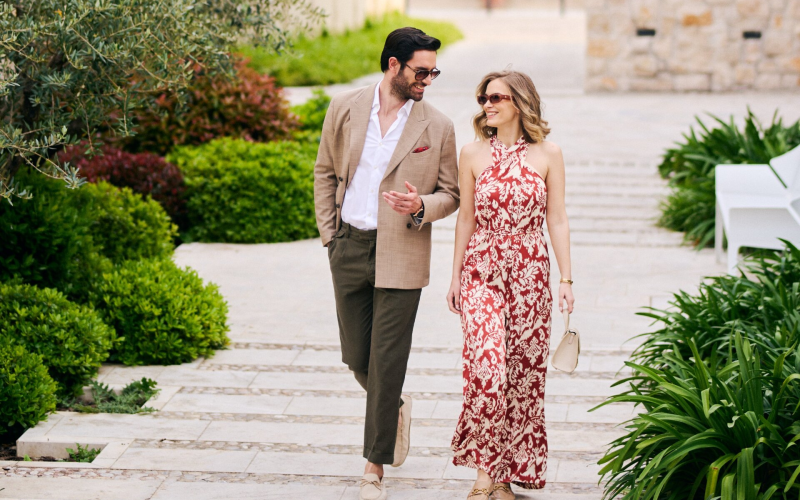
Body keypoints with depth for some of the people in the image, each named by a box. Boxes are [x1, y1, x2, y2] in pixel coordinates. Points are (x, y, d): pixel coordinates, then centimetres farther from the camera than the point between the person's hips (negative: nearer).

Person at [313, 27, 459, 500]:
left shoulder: (438, 127, -3)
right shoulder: (344, 109, 2)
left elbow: (451, 193, 4)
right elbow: (326, 171, 12)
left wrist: (421, 207, -17)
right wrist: (330, 234, 7)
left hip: (400, 257, -3)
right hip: (349, 249, 3)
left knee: (387, 363, -2)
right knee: (356, 356, 11)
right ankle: (396, 407, 43)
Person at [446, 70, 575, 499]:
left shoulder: (547, 154, 2)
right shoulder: (472, 154, 4)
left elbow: (557, 219, 4)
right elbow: (466, 218, 9)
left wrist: (566, 278, 0)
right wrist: (455, 276, 9)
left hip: (530, 273, 1)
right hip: (482, 271, 0)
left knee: (525, 369, 4)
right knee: (486, 366, -15)